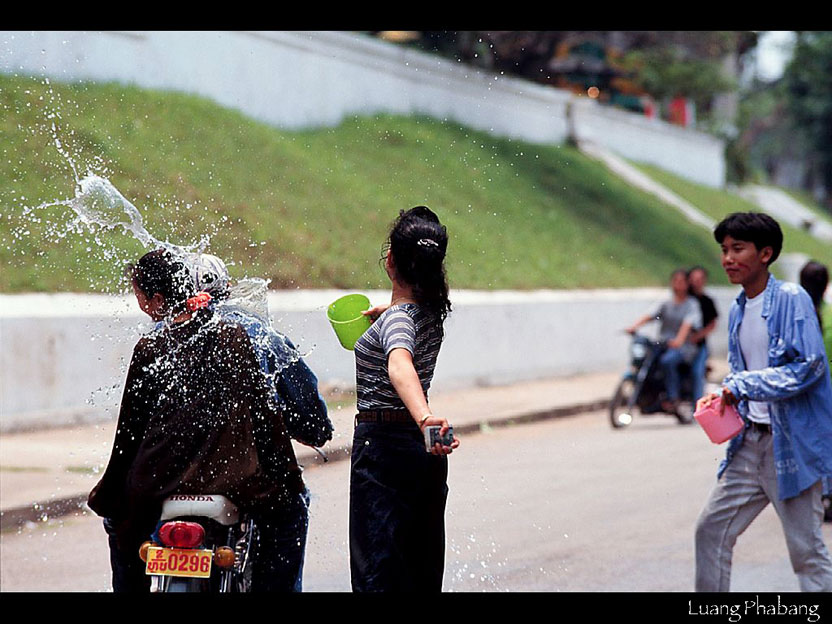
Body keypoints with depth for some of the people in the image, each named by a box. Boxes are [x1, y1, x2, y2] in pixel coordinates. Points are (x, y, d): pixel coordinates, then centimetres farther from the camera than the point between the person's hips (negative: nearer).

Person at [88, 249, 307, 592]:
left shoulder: (149, 348, -3)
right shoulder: (234, 336, 0)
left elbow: (130, 427, 1)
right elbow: (264, 409, 1)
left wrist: (109, 494, 11)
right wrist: (288, 476, 8)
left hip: (160, 480, 0)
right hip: (235, 478, 0)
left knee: (116, 519, 30)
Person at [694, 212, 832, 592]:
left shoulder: (790, 299, -12)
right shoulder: (738, 310, 12)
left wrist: (743, 386, -18)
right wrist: (724, 398, 2)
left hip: (792, 443, -8)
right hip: (751, 442, 8)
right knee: (711, 529, 8)